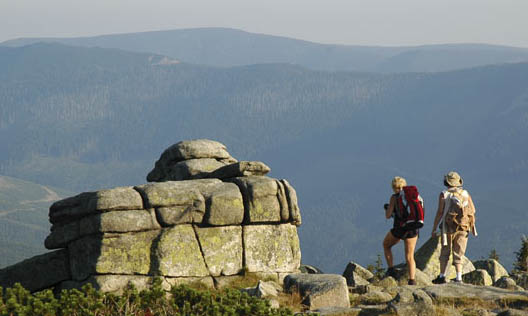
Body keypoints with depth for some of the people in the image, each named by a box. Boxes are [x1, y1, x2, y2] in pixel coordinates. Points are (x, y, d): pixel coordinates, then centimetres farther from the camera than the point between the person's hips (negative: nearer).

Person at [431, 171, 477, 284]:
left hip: (448, 227, -2)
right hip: (463, 228, 2)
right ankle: (458, 277, -5)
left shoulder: (444, 194, -5)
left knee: (445, 253, 11)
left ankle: (442, 276, 11)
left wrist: (434, 229, -4)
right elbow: (472, 211, 5)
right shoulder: (465, 194, 4)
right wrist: (473, 226, 17)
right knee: (458, 254, 6)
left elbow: (439, 213, -8)